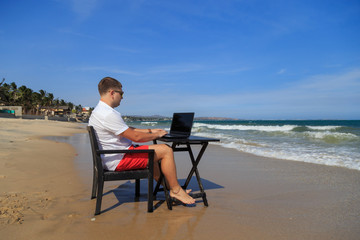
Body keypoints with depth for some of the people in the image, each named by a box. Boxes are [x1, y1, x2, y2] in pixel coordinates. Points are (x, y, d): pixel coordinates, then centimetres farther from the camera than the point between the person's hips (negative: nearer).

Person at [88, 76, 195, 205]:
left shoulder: (99, 111, 13)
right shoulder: (108, 114, -22)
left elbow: (128, 129, 19)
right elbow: (136, 137, -21)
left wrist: (150, 131, 15)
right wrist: (157, 135, -4)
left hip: (112, 159, 11)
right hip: (120, 160, -11)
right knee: (166, 150, -12)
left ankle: (166, 186, 29)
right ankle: (175, 190, 3)